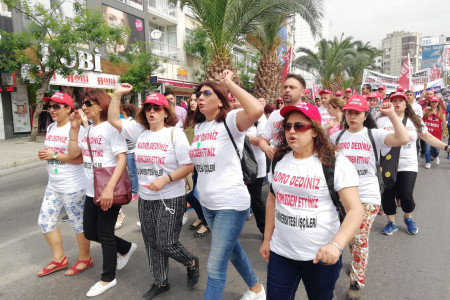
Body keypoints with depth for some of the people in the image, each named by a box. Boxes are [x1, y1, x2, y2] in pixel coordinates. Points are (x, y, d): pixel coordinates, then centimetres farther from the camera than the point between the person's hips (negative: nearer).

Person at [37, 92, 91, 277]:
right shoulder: (51, 128, 10)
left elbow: (82, 158, -23)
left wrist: (55, 155, -22)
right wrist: (44, 155, -1)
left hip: (73, 187, -9)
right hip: (53, 185, 9)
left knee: (78, 223, 5)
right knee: (45, 222, 14)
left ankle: (85, 259, 26)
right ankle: (59, 259, 31)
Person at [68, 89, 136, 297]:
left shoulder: (111, 127, -13)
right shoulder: (88, 129, 11)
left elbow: (122, 159, -19)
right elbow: (73, 154, 11)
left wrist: (109, 188, -28)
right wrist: (74, 128, 2)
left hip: (109, 191, -8)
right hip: (92, 191, 8)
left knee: (105, 235, 4)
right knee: (90, 233, 16)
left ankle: (108, 279, 25)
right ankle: (126, 248, 38)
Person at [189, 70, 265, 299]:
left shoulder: (230, 120, -15)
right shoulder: (198, 126, 8)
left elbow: (256, 110, -36)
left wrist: (229, 83, -27)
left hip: (231, 203, -8)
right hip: (207, 203, 8)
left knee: (215, 267, -1)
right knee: (232, 251, 25)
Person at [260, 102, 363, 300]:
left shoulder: (335, 163, -14)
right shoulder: (280, 159, 1)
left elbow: (355, 210, -18)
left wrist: (336, 244, -34)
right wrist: (267, 239, 11)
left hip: (321, 254, -3)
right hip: (280, 251, 4)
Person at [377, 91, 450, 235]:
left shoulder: (415, 121, 8)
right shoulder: (382, 121, 2)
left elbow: (429, 138, 9)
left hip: (408, 166, 1)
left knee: (406, 196, -4)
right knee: (387, 196, 4)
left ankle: (408, 218, 27)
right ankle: (391, 223, 25)